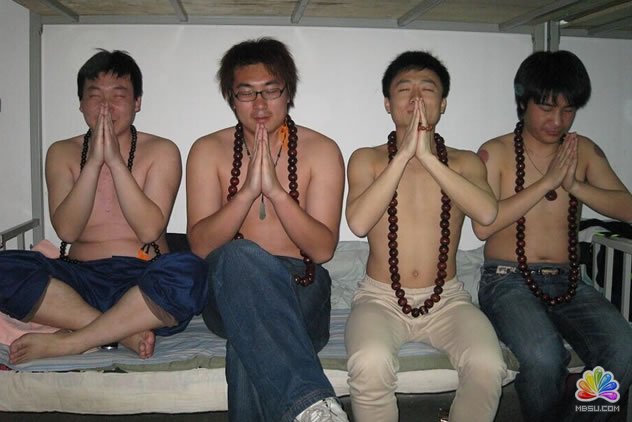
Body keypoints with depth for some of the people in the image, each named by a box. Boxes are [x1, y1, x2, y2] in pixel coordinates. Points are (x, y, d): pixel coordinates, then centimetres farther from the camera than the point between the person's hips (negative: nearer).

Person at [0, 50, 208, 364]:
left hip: (141, 282, -2)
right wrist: (94, 161, -12)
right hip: (80, 281, 2)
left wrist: (115, 160, -13)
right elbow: (66, 230, -4)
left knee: (189, 271, -35)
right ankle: (126, 332, -24)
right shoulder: (62, 153, 11)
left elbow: (149, 229, -9)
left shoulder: (161, 151, 5)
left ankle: (67, 342, -24)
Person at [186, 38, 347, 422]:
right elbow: (200, 245, -5)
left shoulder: (321, 151, 3)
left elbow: (323, 248, -7)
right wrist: (248, 191, -20)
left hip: (298, 290, -1)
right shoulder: (208, 151, 6)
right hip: (229, 290, 1)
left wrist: (275, 190, -21)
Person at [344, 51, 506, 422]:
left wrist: (428, 158, -22)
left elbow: (487, 213, -17)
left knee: (488, 366, -27)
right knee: (370, 365, -32)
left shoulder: (465, 163, 5)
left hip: (446, 298, 2)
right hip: (381, 298, -1)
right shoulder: (367, 159, 2)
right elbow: (359, 222, -17)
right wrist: (404, 154, -18)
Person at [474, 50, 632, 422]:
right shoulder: (496, 152, 0)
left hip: (568, 283, 4)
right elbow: (482, 225, -14)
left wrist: (575, 185, -12)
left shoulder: (584, 150, 12)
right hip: (509, 281, -3)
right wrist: (547, 181, -14)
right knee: (544, 356, -32)